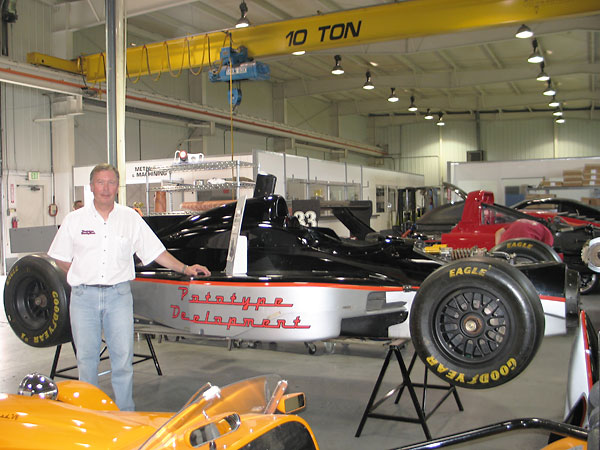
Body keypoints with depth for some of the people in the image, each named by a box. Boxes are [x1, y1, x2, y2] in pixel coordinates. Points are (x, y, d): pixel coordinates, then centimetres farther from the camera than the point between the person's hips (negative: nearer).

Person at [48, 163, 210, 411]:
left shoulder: (131, 218, 5)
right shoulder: (74, 219, 4)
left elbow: (156, 251, 6)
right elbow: (61, 258, 11)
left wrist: (184, 269, -1)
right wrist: (83, 277, 2)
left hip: (119, 295, 0)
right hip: (84, 297, 1)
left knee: (123, 356, 0)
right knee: (86, 356, 8)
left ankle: (125, 413, 13)